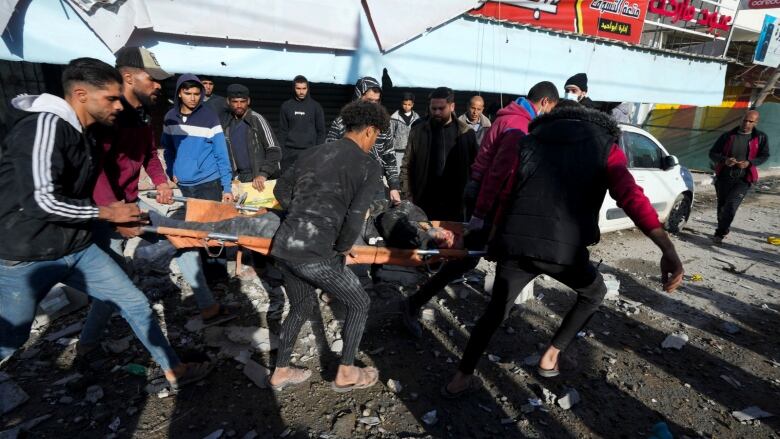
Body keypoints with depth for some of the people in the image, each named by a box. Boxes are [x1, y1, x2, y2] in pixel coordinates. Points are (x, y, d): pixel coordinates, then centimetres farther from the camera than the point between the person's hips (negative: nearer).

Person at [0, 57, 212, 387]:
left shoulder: (85, 134, 8)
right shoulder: (45, 125, -20)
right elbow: (42, 200, -26)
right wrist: (106, 213, -15)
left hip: (78, 248, 8)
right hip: (28, 257, -7)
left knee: (135, 304, 6)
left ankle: (174, 371, 19)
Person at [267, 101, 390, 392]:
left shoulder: (316, 153, 15)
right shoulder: (367, 165, -4)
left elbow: (281, 190, 20)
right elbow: (355, 219, -14)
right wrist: (342, 248, 3)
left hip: (283, 243, 7)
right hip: (314, 251, -7)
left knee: (302, 304, 28)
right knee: (359, 303, 16)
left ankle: (281, 372, 40)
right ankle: (345, 373, 27)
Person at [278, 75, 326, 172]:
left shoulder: (315, 106, 4)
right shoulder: (286, 106, 7)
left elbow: (321, 131, 5)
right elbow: (283, 131, 8)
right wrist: (281, 151, 0)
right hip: (290, 152, 1)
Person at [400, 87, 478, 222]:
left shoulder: (466, 133, 1)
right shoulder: (418, 131, 2)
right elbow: (406, 166, 3)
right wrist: (409, 197, -3)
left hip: (455, 206, 0)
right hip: (424, 204, 0)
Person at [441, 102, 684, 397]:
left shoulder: (531, 140, 23)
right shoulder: (605, 147, 13)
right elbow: (630, 196, -6)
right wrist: (667, 249, -13)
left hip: (514, 242, 3)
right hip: (564, 248, -2)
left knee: (496, 310, 23)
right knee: (594, 293, 30)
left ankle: (461, 378, 26)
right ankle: (551, 357, 33)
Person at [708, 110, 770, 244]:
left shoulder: (760, 137, 0)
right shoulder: (728, 135, 0)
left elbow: (764, 156, 7)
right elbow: (713, 153, 2)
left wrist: (750, 163, -13)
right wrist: (724, 160, -19)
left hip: (743, 179, -2)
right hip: (724, 177, 2)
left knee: (731, 206, -15)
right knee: (722, 205, 13)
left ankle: (720, 233, -5)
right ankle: (723, 230, 33)